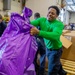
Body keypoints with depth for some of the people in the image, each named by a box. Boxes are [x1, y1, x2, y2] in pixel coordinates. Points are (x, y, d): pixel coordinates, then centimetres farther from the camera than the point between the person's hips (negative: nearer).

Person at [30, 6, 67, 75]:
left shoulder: (59, 24, -26)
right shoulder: (42, 20, -11)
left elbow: (55, 36, -46)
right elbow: (31, 23, -25)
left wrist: (38, 32, -57)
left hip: (56, 49, -6)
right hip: (48, 48, 6)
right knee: (56, 64, 29)